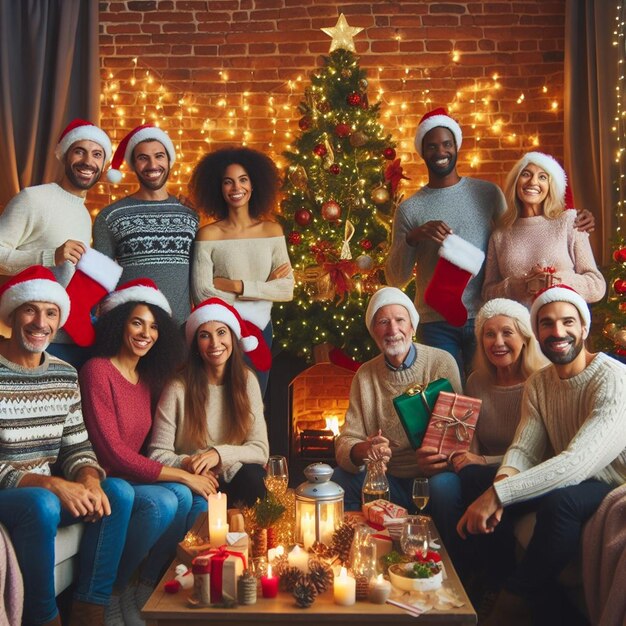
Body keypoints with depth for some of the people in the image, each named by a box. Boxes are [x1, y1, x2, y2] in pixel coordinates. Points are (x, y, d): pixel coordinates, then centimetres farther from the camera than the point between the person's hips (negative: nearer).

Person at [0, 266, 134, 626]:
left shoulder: (65, 375, 5)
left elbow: (77, 447, 6)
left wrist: (89, 479, -16)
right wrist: (52, 484, -26)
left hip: (48, 491, 6)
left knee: (119, 491, -15)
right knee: (42, 504, -35)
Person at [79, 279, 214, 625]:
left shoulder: (148, 378, 12)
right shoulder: (98, 370, -12)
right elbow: (112, 453, -18)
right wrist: (182, 475, -17)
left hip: (135, 476, 7)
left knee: (196, 497, -19)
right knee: (164, 502, -30)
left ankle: (147, 588, -1)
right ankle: (111, 592, -6)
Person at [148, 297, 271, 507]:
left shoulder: (247, 380, -3)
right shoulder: (178, 388, -12)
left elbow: (260, 450, -7)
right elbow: (157, 454, -9)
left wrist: (219, 454, -24)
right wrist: (188, 463, -29)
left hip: (238, 479, 2)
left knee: (253, 475, -30)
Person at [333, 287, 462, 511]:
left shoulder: (442, 363, -5)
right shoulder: (365, 375, 4)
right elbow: (345, 442, -2)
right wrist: (362, 450, -27)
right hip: (385, 477, 3)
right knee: (339, 478, -23)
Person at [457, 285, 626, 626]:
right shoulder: (538, 383, 4)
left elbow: (578, 462, -33)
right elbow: (523, 449, -4)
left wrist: (498, 494, -37)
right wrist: (503, 479, -28)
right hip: (568, 481, 7)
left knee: (559, 499, -37)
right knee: (480, 482, -7)